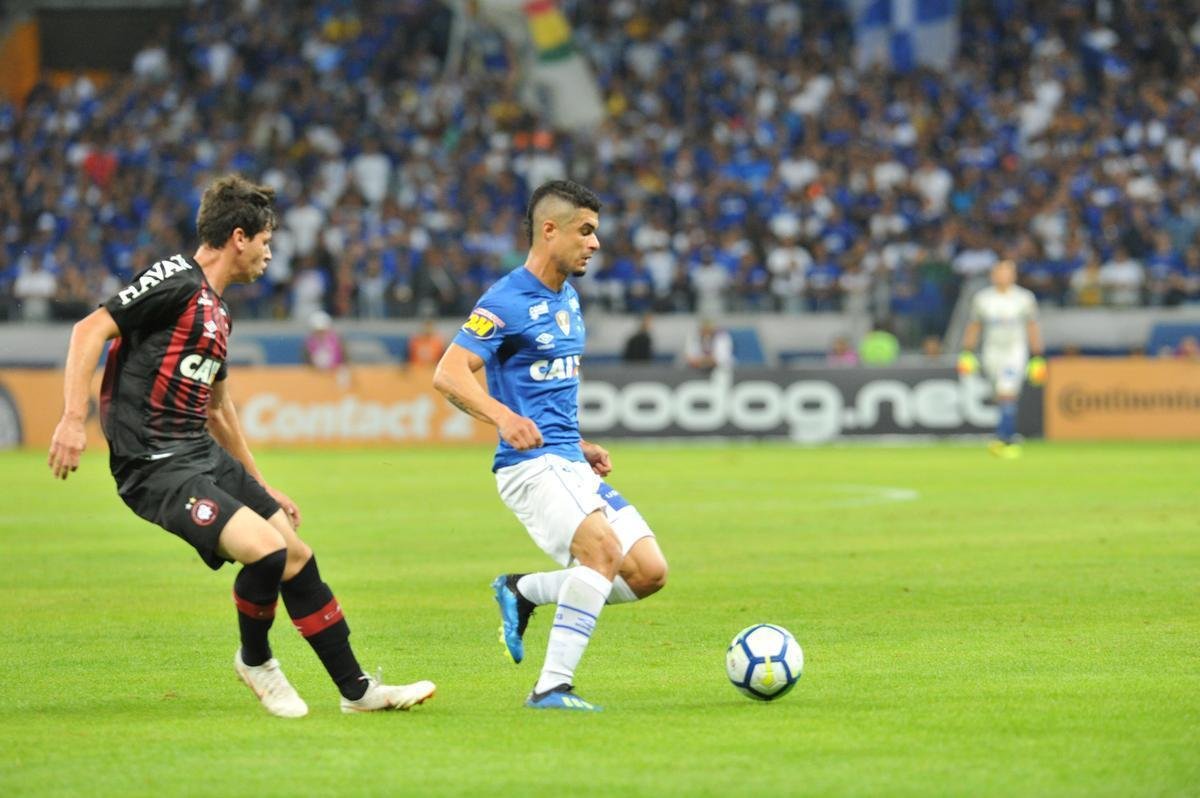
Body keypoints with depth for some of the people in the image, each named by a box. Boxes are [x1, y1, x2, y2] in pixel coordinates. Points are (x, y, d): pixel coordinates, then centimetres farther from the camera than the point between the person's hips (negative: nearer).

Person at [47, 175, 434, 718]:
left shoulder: (217, 311, 19)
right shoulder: (176, 281, -10)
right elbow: (90, 330, -17)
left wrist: (264, 488, 34)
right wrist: (74, 418, -27)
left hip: (205, 455, 10)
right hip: (155, 465, -10)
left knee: (297, 556, 7)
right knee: (266, 549, -23)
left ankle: (356, 689, 18)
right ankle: (254, 661, 5)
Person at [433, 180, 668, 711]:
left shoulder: (568, 299, 17)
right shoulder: (507, 302, -10)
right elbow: (448, 374, -21)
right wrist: (503, 417, -36)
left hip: (570, 463, 8)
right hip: (530, 464, -8)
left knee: (648, 573, -2)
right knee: (603, 547, -30)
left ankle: (522, 592, 15)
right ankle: (552, 688, -25)